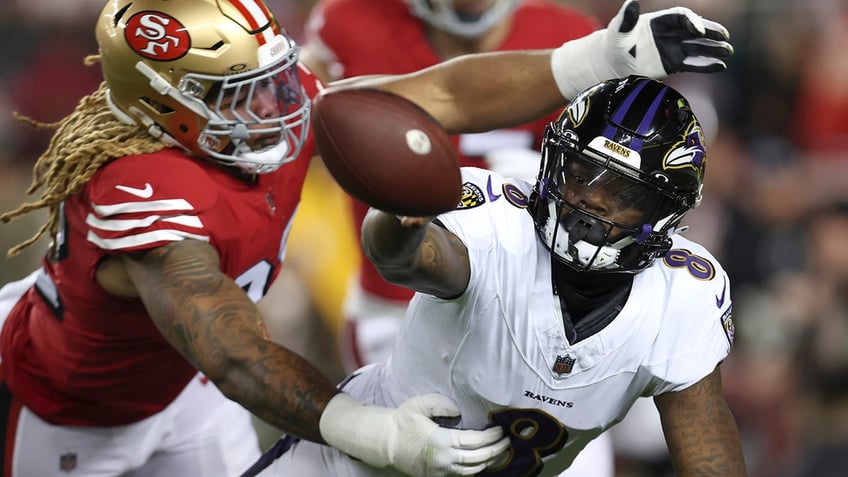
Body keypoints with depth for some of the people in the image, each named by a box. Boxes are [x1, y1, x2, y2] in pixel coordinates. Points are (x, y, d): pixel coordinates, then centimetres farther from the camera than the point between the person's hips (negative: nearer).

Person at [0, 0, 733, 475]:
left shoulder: (282, 105, -22)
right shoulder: (146, 197, -44)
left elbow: (444, 98, -20)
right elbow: (240, 360, -53)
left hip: (173, 378, 7)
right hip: (68, 413, -7)